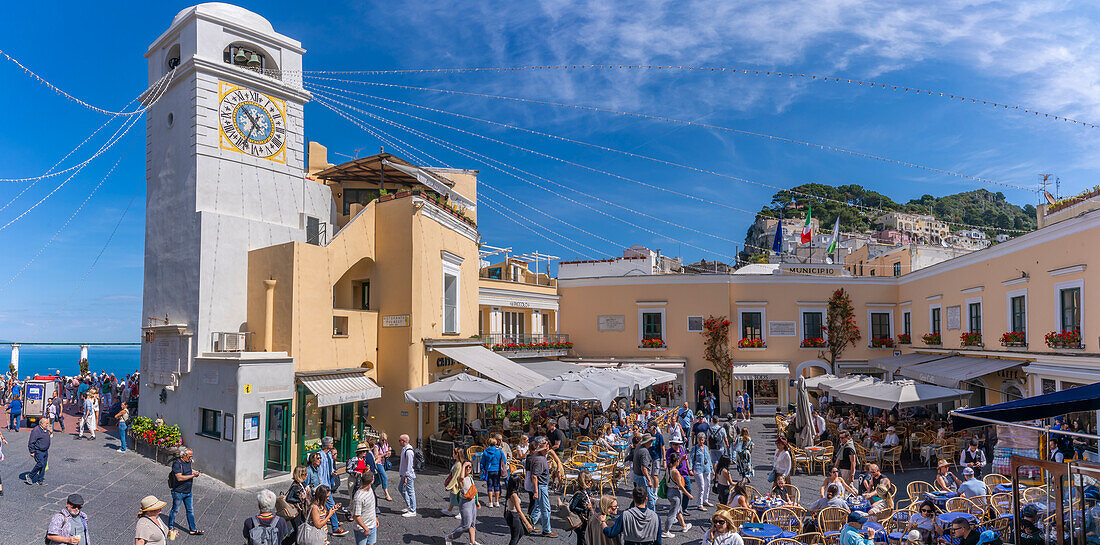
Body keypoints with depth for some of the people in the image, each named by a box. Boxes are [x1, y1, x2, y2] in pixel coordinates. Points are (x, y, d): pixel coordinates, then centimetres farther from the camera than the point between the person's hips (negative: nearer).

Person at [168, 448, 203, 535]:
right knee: (175, 510, 8)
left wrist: (195, 473, 3)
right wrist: (192, 475, -23)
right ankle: (170, 527, 28)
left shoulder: (188, 462, 8)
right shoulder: (176, 464, -17)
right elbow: (179, 478, -25)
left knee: (190, 511, 9)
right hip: (178, 492, -7)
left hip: (188, 492, 7)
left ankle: (192, 530, 14)